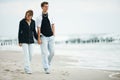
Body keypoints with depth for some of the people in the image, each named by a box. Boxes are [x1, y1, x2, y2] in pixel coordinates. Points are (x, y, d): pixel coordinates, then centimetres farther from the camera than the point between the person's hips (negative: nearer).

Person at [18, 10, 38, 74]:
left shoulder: (33, 22, 3)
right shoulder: (22, 22, -9)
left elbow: (34, 31, 10)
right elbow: (20, 32, -6)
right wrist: (19, 42, -9)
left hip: (30, 40, 5)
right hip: (24, 40, -4)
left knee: (30, 55, 4)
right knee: (26, 54, -13)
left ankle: (26, 67, 23)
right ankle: (28, 69, -13)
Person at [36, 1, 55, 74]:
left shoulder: (50, 16, 4)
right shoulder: (39, 18, -5)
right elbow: (38, 29, -6)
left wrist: (53, 34, 8)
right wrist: (39, 39, -10)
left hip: (51, 37, 3)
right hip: (43, 37, -3)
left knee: (52, 52, 4)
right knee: (45, 53, -4)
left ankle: (48, 64, 29)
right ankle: (46, 68, 0)